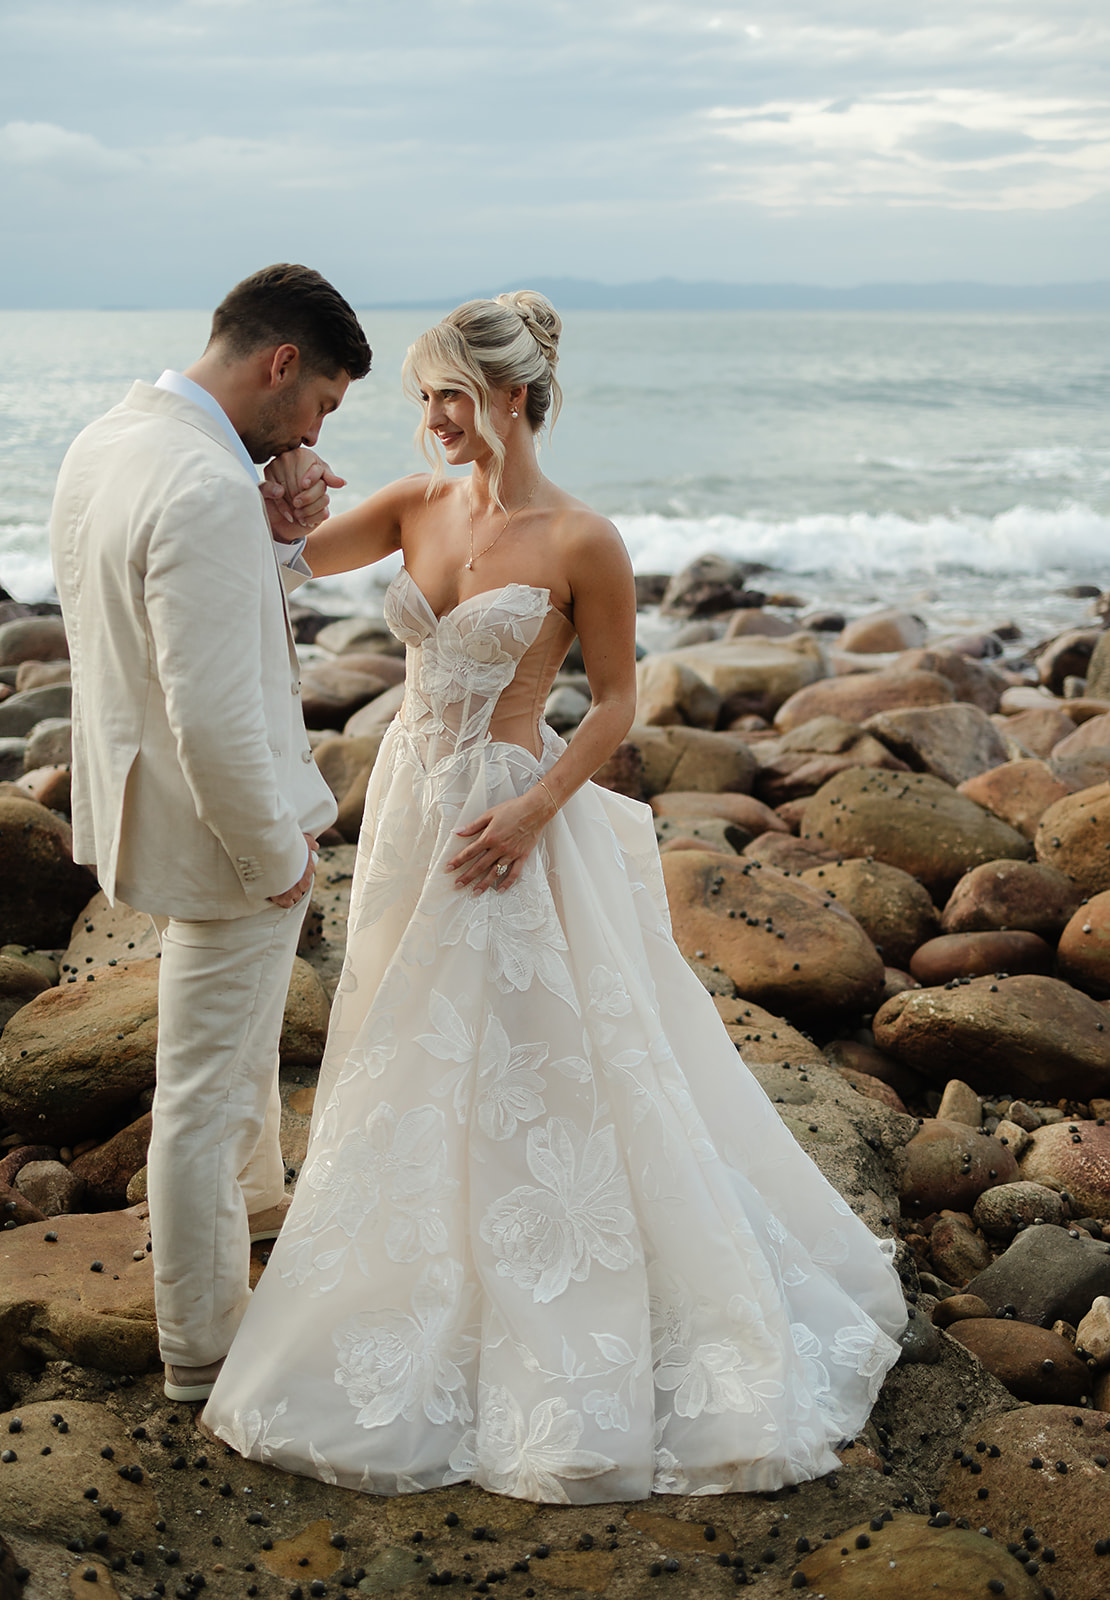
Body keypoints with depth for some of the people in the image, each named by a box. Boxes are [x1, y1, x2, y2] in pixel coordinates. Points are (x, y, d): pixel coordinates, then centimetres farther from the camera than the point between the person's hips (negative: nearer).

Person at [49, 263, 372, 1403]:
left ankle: (256, 1199, 56)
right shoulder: (206, 490, -29)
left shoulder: (108, 440, 2)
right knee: (206, 1092, 6)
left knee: (241, 1032, 31)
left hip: (143, 798, 10)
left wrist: (269, 534, -3)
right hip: (219, 833, -10)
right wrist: (279, 851, -18)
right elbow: (215, 720, -32)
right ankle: (204, 1353, 25)